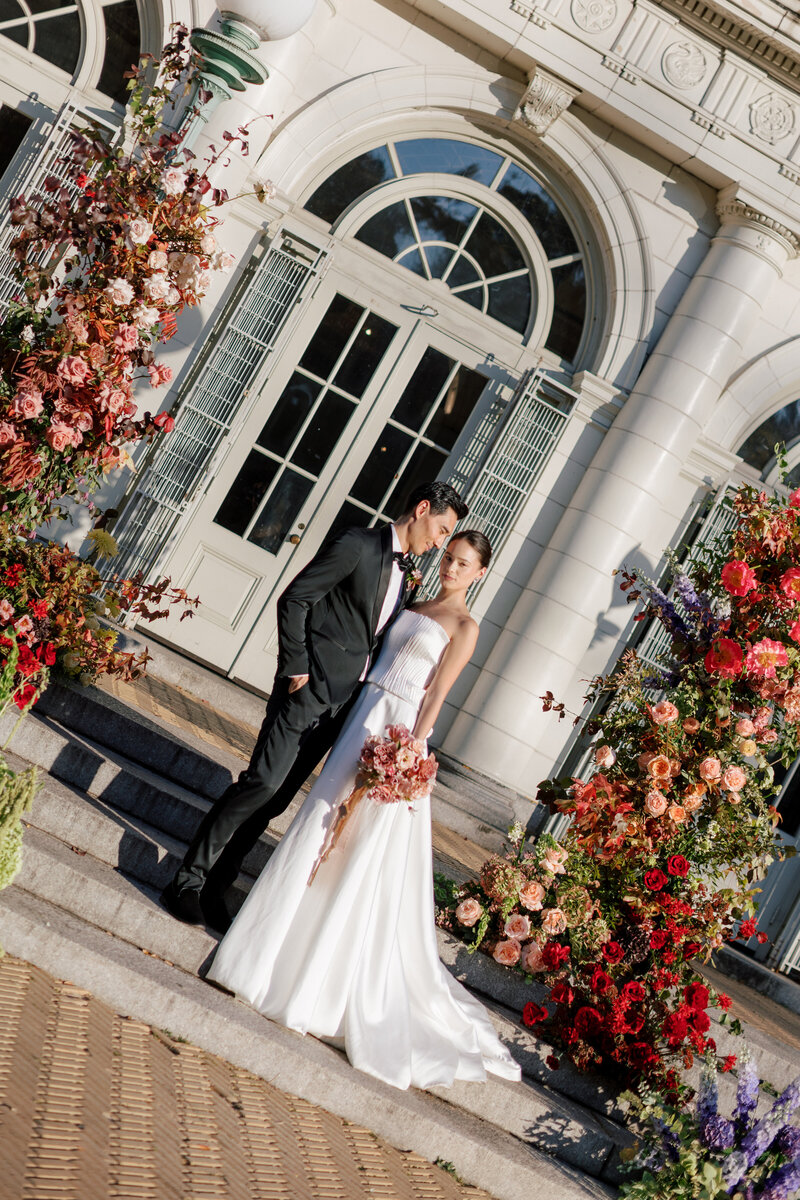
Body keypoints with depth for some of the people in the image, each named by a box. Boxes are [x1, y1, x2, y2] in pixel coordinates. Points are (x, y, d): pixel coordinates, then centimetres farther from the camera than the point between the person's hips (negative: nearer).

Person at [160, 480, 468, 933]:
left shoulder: (407, 579, 16)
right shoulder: (358, 545, -7)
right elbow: (294, 599, -9)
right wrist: (296, 668, -13)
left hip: (341, 703, 7)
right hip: (308, 688, -7)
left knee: (278, 796, 6)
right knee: (264, 782, -12)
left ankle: (215, 885, 14)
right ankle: (188, 880, -2)